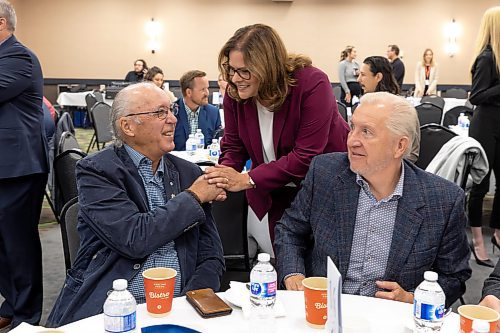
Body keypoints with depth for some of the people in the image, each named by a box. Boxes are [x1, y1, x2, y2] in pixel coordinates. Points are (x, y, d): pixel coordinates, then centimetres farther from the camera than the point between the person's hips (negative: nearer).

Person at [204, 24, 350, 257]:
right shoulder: (234, 92, -10)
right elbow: (233, 146, -3)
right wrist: (224, 177, -26)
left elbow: (307, 156, -31)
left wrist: (247, 179, -33)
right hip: (271, 192, 4)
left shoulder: (312, 83, -27)